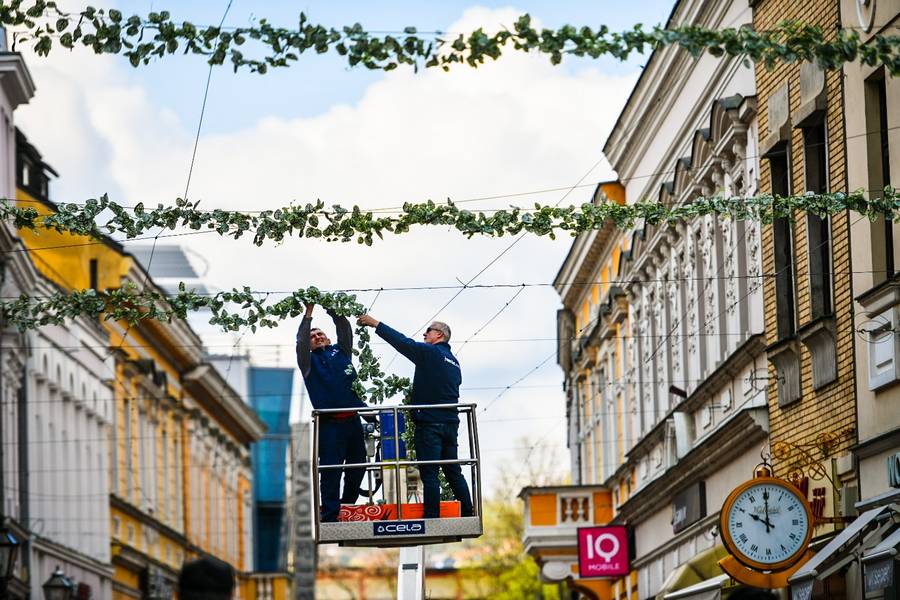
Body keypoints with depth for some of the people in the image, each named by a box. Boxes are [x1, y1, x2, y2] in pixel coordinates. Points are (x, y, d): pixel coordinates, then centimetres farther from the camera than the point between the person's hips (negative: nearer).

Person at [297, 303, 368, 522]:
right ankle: (330, 515, -7)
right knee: (331, 471, -7)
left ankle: (347, 507, 25)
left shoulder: (340, 352, 19)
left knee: (358, 467, 9)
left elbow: (345, 330, 10)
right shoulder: (310, 361, 10)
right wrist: (308, 315, -1)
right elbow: (300, 342, -4)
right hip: (329, 424, -4)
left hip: (352, 420, 4)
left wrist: (332, 311, 2)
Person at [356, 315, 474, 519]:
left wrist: (376, 324, -4)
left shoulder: (430, 352, -5)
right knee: (453, 472, 12)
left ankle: (432, 517, -10)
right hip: (451, 423, 8)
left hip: (429, 423, -8)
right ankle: (467, 515, 10)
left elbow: (403, 343, -10)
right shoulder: (454, 362, 19)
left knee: (429, 473, -8)